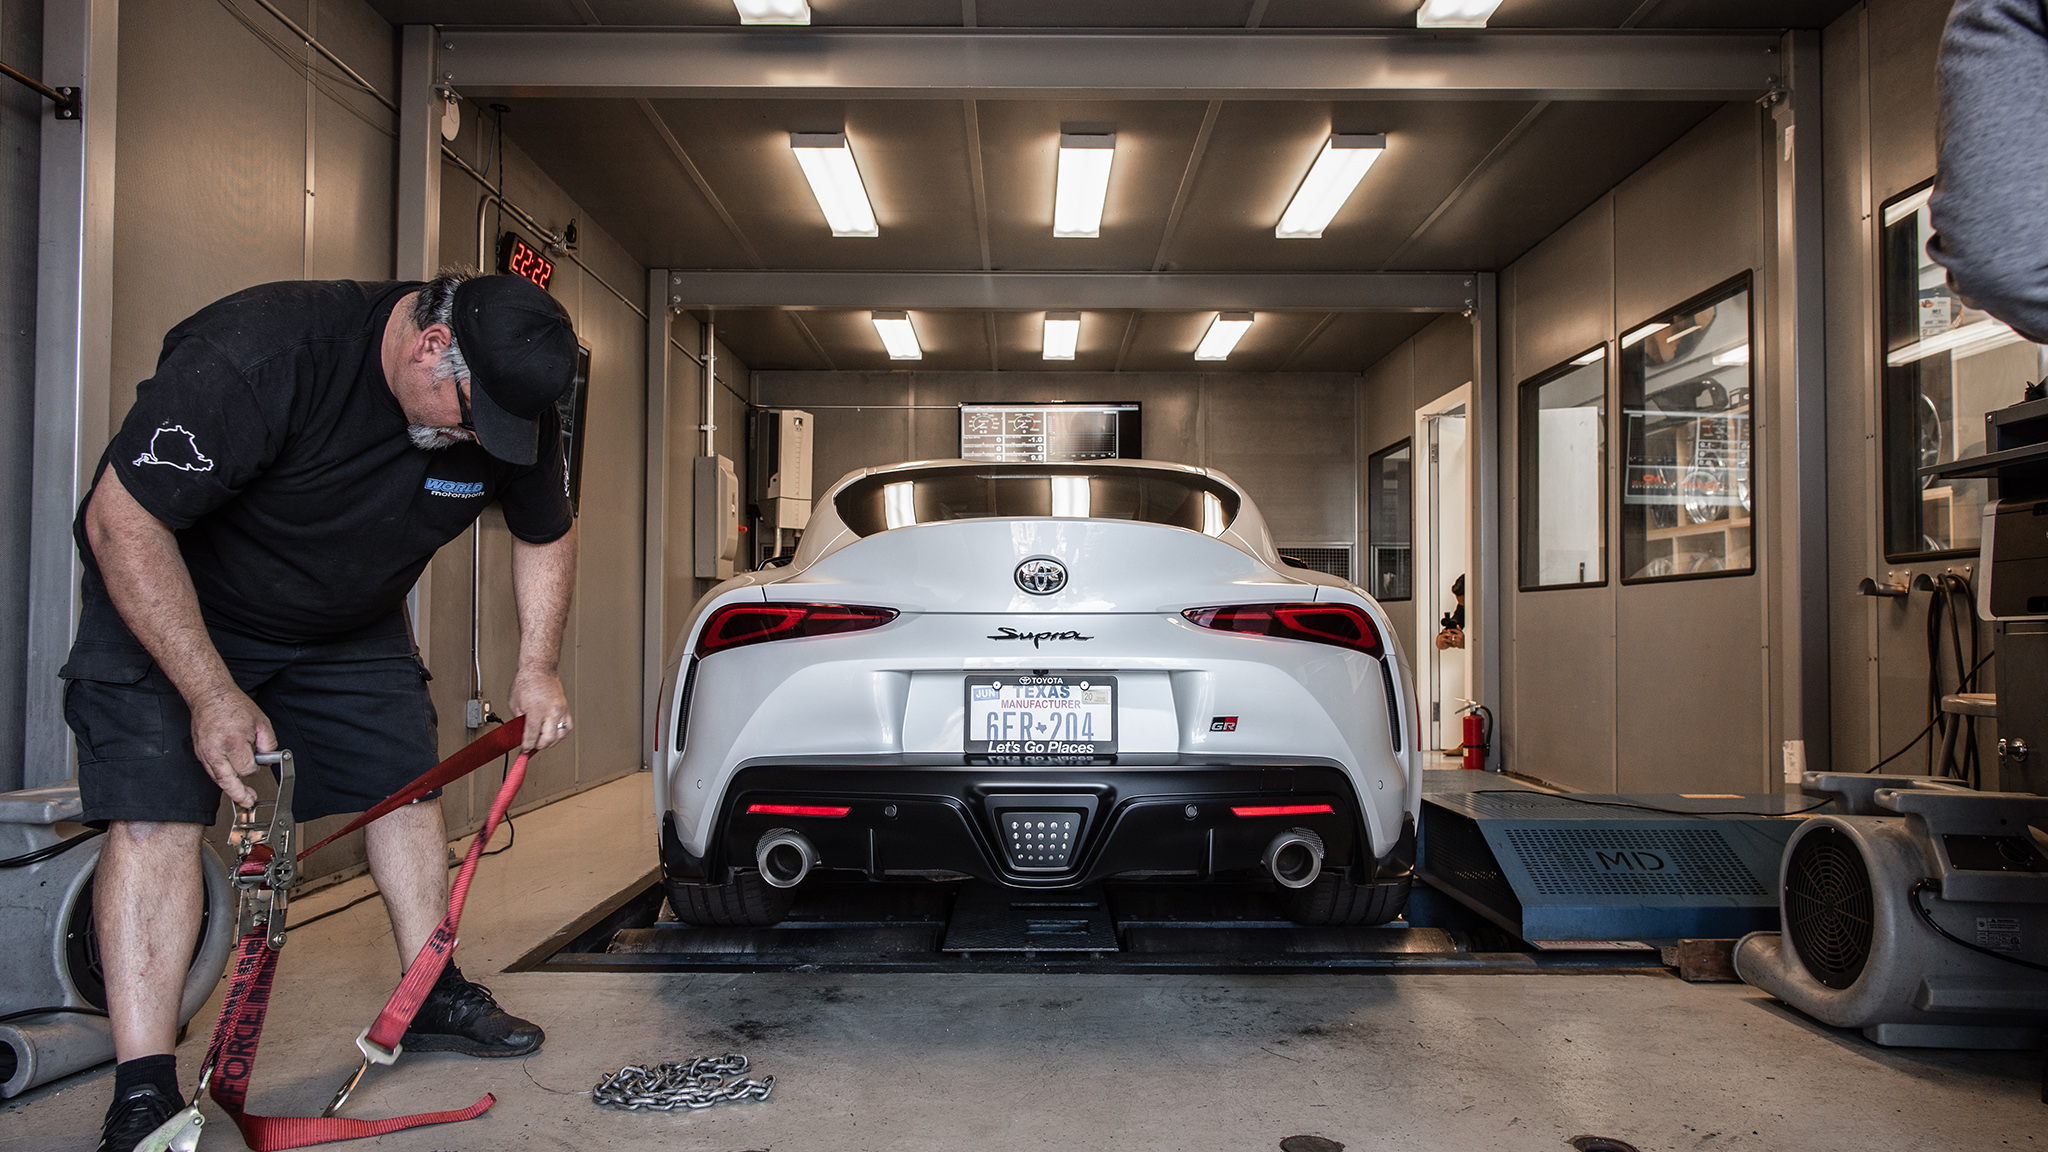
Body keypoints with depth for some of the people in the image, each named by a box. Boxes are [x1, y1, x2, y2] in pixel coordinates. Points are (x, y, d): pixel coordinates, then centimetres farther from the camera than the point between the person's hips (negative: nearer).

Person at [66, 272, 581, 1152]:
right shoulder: (256, 352, -36)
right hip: (165, 602, -5)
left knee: (408, 783, 5)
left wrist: (537, 668, -6)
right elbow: (122, 522, -30)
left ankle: (432, 1000, 22)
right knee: (155, 813, -14)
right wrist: (213, 694, -30)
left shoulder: (510, 403, -18)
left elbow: (546, 536, 2)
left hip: (351, 621, 5)